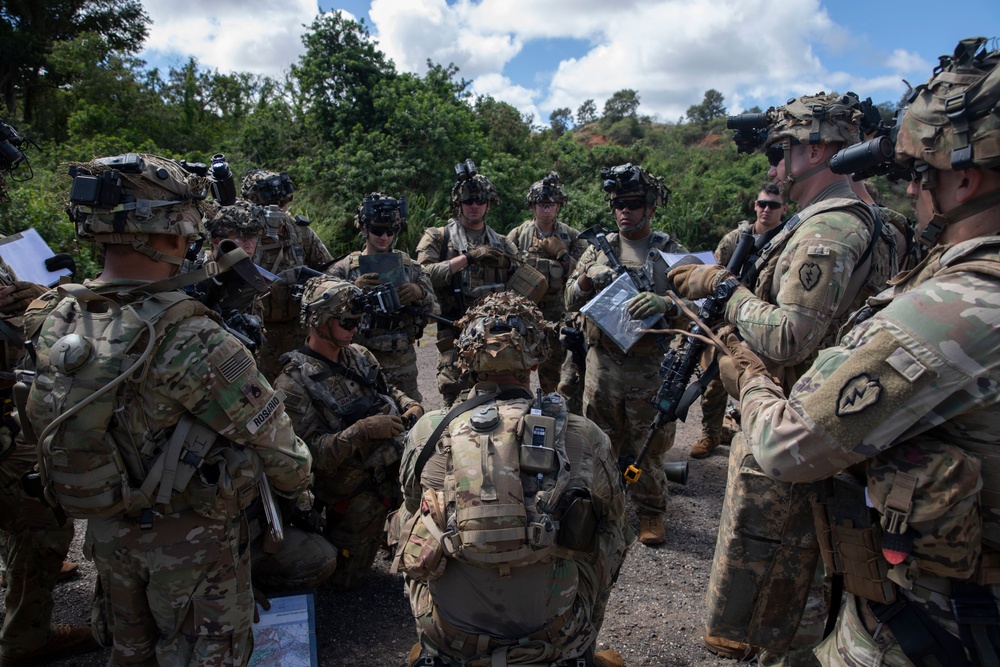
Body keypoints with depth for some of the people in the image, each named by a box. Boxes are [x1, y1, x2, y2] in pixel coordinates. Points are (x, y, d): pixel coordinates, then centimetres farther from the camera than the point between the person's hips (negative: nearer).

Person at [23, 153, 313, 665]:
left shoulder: (55, 320, -11)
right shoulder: (191, 343, -33)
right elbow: (268, 432, -23)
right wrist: (296, 482, -3)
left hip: (105, 528, 6)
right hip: (190, 540, -6)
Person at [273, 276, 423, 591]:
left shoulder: (359, 355, 2)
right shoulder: (294, 384, -18)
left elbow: (387, 391, 18)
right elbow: (311, 454, -22)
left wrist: (410, 405, -4)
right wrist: (364, 430, -33)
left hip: (396, 466, 5)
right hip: (355, 494, -5)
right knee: (344, 580, 6)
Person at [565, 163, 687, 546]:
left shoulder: (670, 252, 1)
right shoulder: (598, 249, 9)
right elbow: (571, 303, 9)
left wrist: (663, 303, -30)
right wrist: (585, 282, -13)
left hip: (650, 366, -2)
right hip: (602, 362, 3)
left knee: (648, 444, 7)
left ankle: (650, 511, 26)